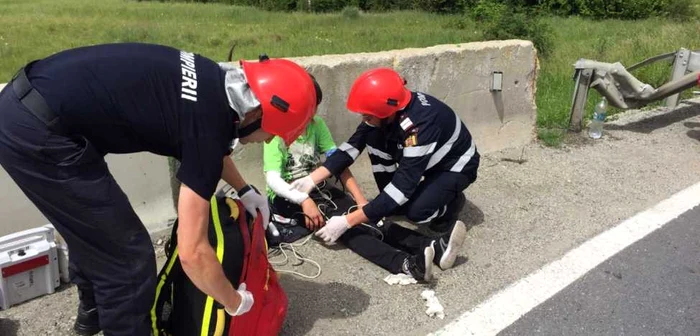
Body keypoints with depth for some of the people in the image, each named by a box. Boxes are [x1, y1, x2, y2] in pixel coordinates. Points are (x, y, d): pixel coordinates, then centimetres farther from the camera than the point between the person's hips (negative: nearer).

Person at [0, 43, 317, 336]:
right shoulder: (209, 122, -19)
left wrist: (244, 189, 29)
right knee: (127, 255, -1)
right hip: (38, 131, -10)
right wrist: (235, 302, 0)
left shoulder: (214, 80, 5)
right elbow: (192, 253, -16)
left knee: (90, 229, 28)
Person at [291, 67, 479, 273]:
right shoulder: (387, 109, -19)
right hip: (426, 160, 8)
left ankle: (452, 200, 6)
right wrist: (311, 179, -23)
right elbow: (353, 145, -12)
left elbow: (402, 186, -40)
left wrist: (348, 222, -41)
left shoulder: (420, 124, -40)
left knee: (416, 211, -32)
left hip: (456, 165, -7)